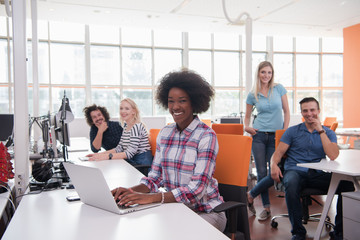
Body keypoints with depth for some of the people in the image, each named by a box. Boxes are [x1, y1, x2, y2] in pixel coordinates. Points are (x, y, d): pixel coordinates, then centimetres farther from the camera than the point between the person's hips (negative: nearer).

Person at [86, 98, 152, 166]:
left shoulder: (137, 126, -17)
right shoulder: (126, 126, 10)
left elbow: (129, 153, -24)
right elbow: (120, 148, 8)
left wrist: (107, 156, -30)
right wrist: (100, 154, -4)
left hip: (142, 164, -7)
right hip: (132, 161, 7)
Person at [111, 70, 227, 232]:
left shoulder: (206, 136, -13)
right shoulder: (164, 133, 5)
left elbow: (197, 189, -22)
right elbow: (155, 177, 5)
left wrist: (152, 198, -34)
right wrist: (132, 191, -16)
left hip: (205, 211, -4)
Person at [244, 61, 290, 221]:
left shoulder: (279, 88, 3)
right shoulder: (253, 95, 4)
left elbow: (286, 111, 5)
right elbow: (247, 116, 14)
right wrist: (247, 127, -7)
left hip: (276, 136, 1)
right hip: (259, 135, 0)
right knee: (262, 171, 0)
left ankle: (250, 195, 17)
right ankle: (267, 207, 14)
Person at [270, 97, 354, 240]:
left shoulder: (328, 133, 14)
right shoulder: (292, 131, 13)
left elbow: (333, 156, -5)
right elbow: (278, 153, 6)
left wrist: (320, 130, -6)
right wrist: (274, 164, -18)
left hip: (318, 174, 2)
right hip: (295, 171, -1)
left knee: (348, 184, -24)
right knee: (291, 185, -37)